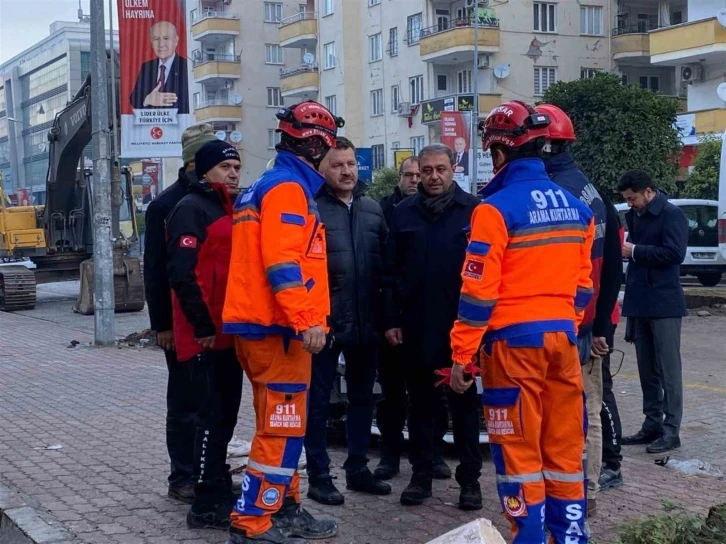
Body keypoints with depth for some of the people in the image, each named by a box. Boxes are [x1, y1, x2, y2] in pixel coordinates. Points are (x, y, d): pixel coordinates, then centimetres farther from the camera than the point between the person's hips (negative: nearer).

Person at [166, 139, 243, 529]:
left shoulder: (229, 210, 18)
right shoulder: (191, 209, -11)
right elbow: (182, 273, -21)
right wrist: (203, 326, -20)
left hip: (228, 332, 9)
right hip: (207, 335, -9)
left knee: (225, 414, 15)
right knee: (213, 416, -7)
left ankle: (219, 487, 27)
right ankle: (207, 505, 0)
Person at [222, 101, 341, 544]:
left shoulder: (265, 187, 20)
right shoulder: (288, 188, -11)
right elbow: (282, 262, -22)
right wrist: (307, 321, -24)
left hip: (264, 326, 10)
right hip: (278, 328, -10)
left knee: (283, 425, 17)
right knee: (283, 428, -6)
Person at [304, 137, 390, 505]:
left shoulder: (372, 209, 8)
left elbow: (387, 264, 11)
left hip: (366, 323, 6)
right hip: (324, 322, -5)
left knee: (362, 397, 15)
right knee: (319, 400, 5)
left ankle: (358, 469, 28)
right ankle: (318, 477, 14)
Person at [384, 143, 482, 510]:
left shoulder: (474, 210, -3)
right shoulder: (404, 213, 7)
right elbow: (391, 270, 7)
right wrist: (392, 319, 2)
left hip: (461, 325, -3)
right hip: (415, 325, 3)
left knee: (464, 403, 7)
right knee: (420, 402, 11)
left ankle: (469, 479, 15)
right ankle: (421, 475, 20)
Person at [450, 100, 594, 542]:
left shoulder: (497, 208, -11)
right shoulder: (575, 207, 9)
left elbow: (479, 290, -13)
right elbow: (583, 284, 14)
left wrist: (462, 355, -8)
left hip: (515, 339, -6)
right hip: (563, 335, 7)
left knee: (519, 448, 2)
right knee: (564, 445, 13)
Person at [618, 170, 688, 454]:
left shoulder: (672, 215, -9)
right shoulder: (635, 216, 13)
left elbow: (674, 253, -19)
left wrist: (634, 251, -16)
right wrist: (622, 247, 1)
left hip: (664, 304, -7)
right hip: (639, 303, 8)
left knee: (668, 369, -3)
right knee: (647, 369, 11)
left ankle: (671, 430, 1)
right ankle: (652, 425, 19)